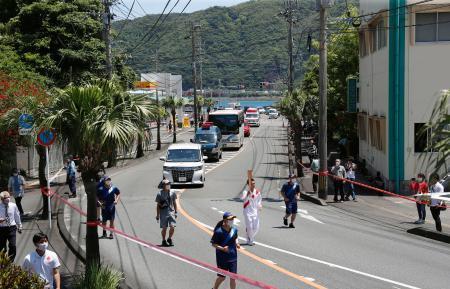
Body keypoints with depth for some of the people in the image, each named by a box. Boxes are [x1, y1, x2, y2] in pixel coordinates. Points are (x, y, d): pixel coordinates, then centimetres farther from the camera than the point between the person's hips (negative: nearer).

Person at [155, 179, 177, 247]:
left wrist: (176, 212, 9)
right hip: (163, 212, -2)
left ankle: (170, 239, 15)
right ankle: (163, 241, 19)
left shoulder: (172, 192, 5)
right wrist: (157, 215, 1)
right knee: (164, 228, 1)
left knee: (172, 226, -9)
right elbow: (158, 205, 2)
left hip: (171, 211, 2)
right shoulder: (160, 193, -3)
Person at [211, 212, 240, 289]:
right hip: (222, 258, -4)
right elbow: (213, 244, -12)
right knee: (222, 277, 11)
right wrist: (222, 248, -26)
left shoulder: (234, 229, -3)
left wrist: (237, 243, -5)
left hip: (233, 257, 4)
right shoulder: (218, 232, -19)